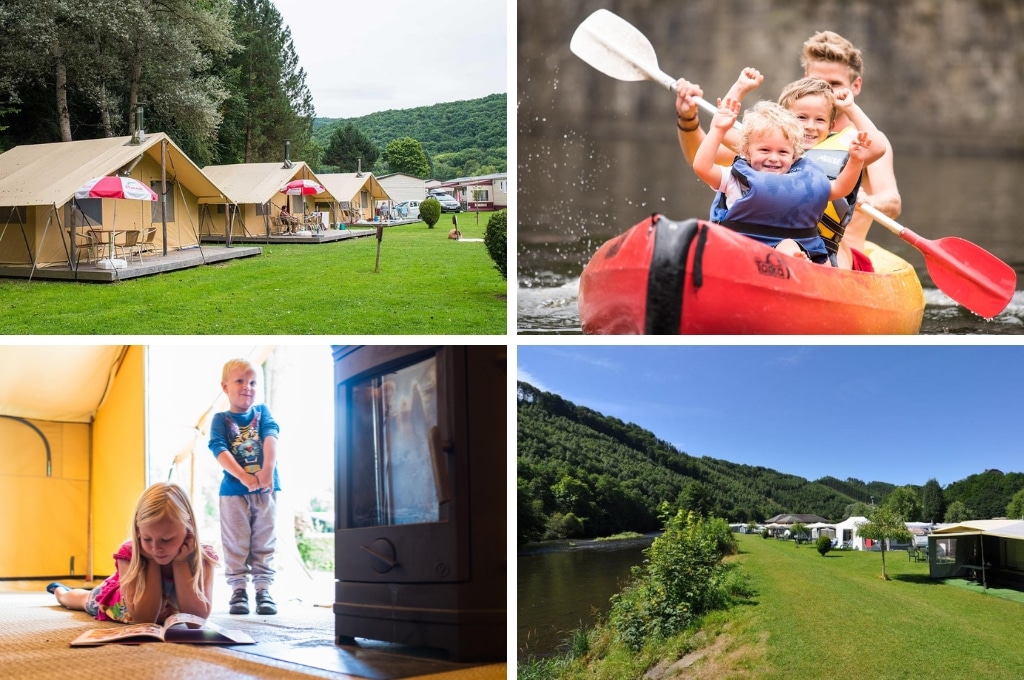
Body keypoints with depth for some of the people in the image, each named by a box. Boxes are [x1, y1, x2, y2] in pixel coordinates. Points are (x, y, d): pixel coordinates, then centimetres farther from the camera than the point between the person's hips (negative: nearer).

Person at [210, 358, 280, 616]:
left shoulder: (262, 412, 7)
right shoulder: (221, 420, 2)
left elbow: (271, 436, -9)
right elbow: (219, 450, -12)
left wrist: (268, 470, -27)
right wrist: (244, 477, -26)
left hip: (266, 489, 2)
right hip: (234, 491, -1)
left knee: (264, 543, 4)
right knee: (236, 544, 3)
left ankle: (263, 589, 9)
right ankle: (238, 590, 10)